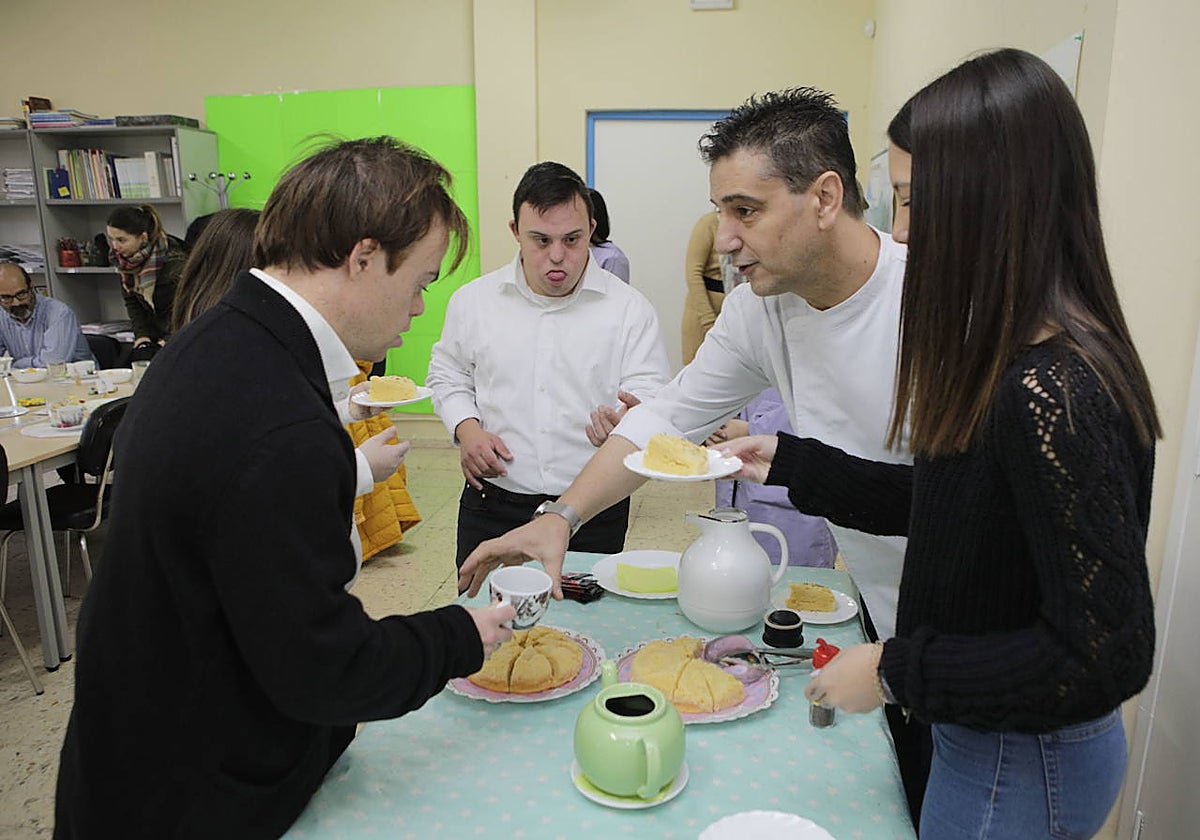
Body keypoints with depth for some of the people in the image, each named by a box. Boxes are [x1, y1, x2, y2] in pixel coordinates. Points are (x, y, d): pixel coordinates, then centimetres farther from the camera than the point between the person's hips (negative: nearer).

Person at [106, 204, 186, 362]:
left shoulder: (174, 261, -19)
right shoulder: (124, 259, 3)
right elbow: (131, 301, 11)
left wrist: (167, 342, -18)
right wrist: (142, 335, -2)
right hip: (153, 335, 6)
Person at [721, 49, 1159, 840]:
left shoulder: (1052, 392, -31)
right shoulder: (1009, 359, -2)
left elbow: (1109, 650, -28)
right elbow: (941, 502, 8)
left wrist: (896, 671, -20)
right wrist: (789, 461, 6)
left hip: (1022, 766, -8)